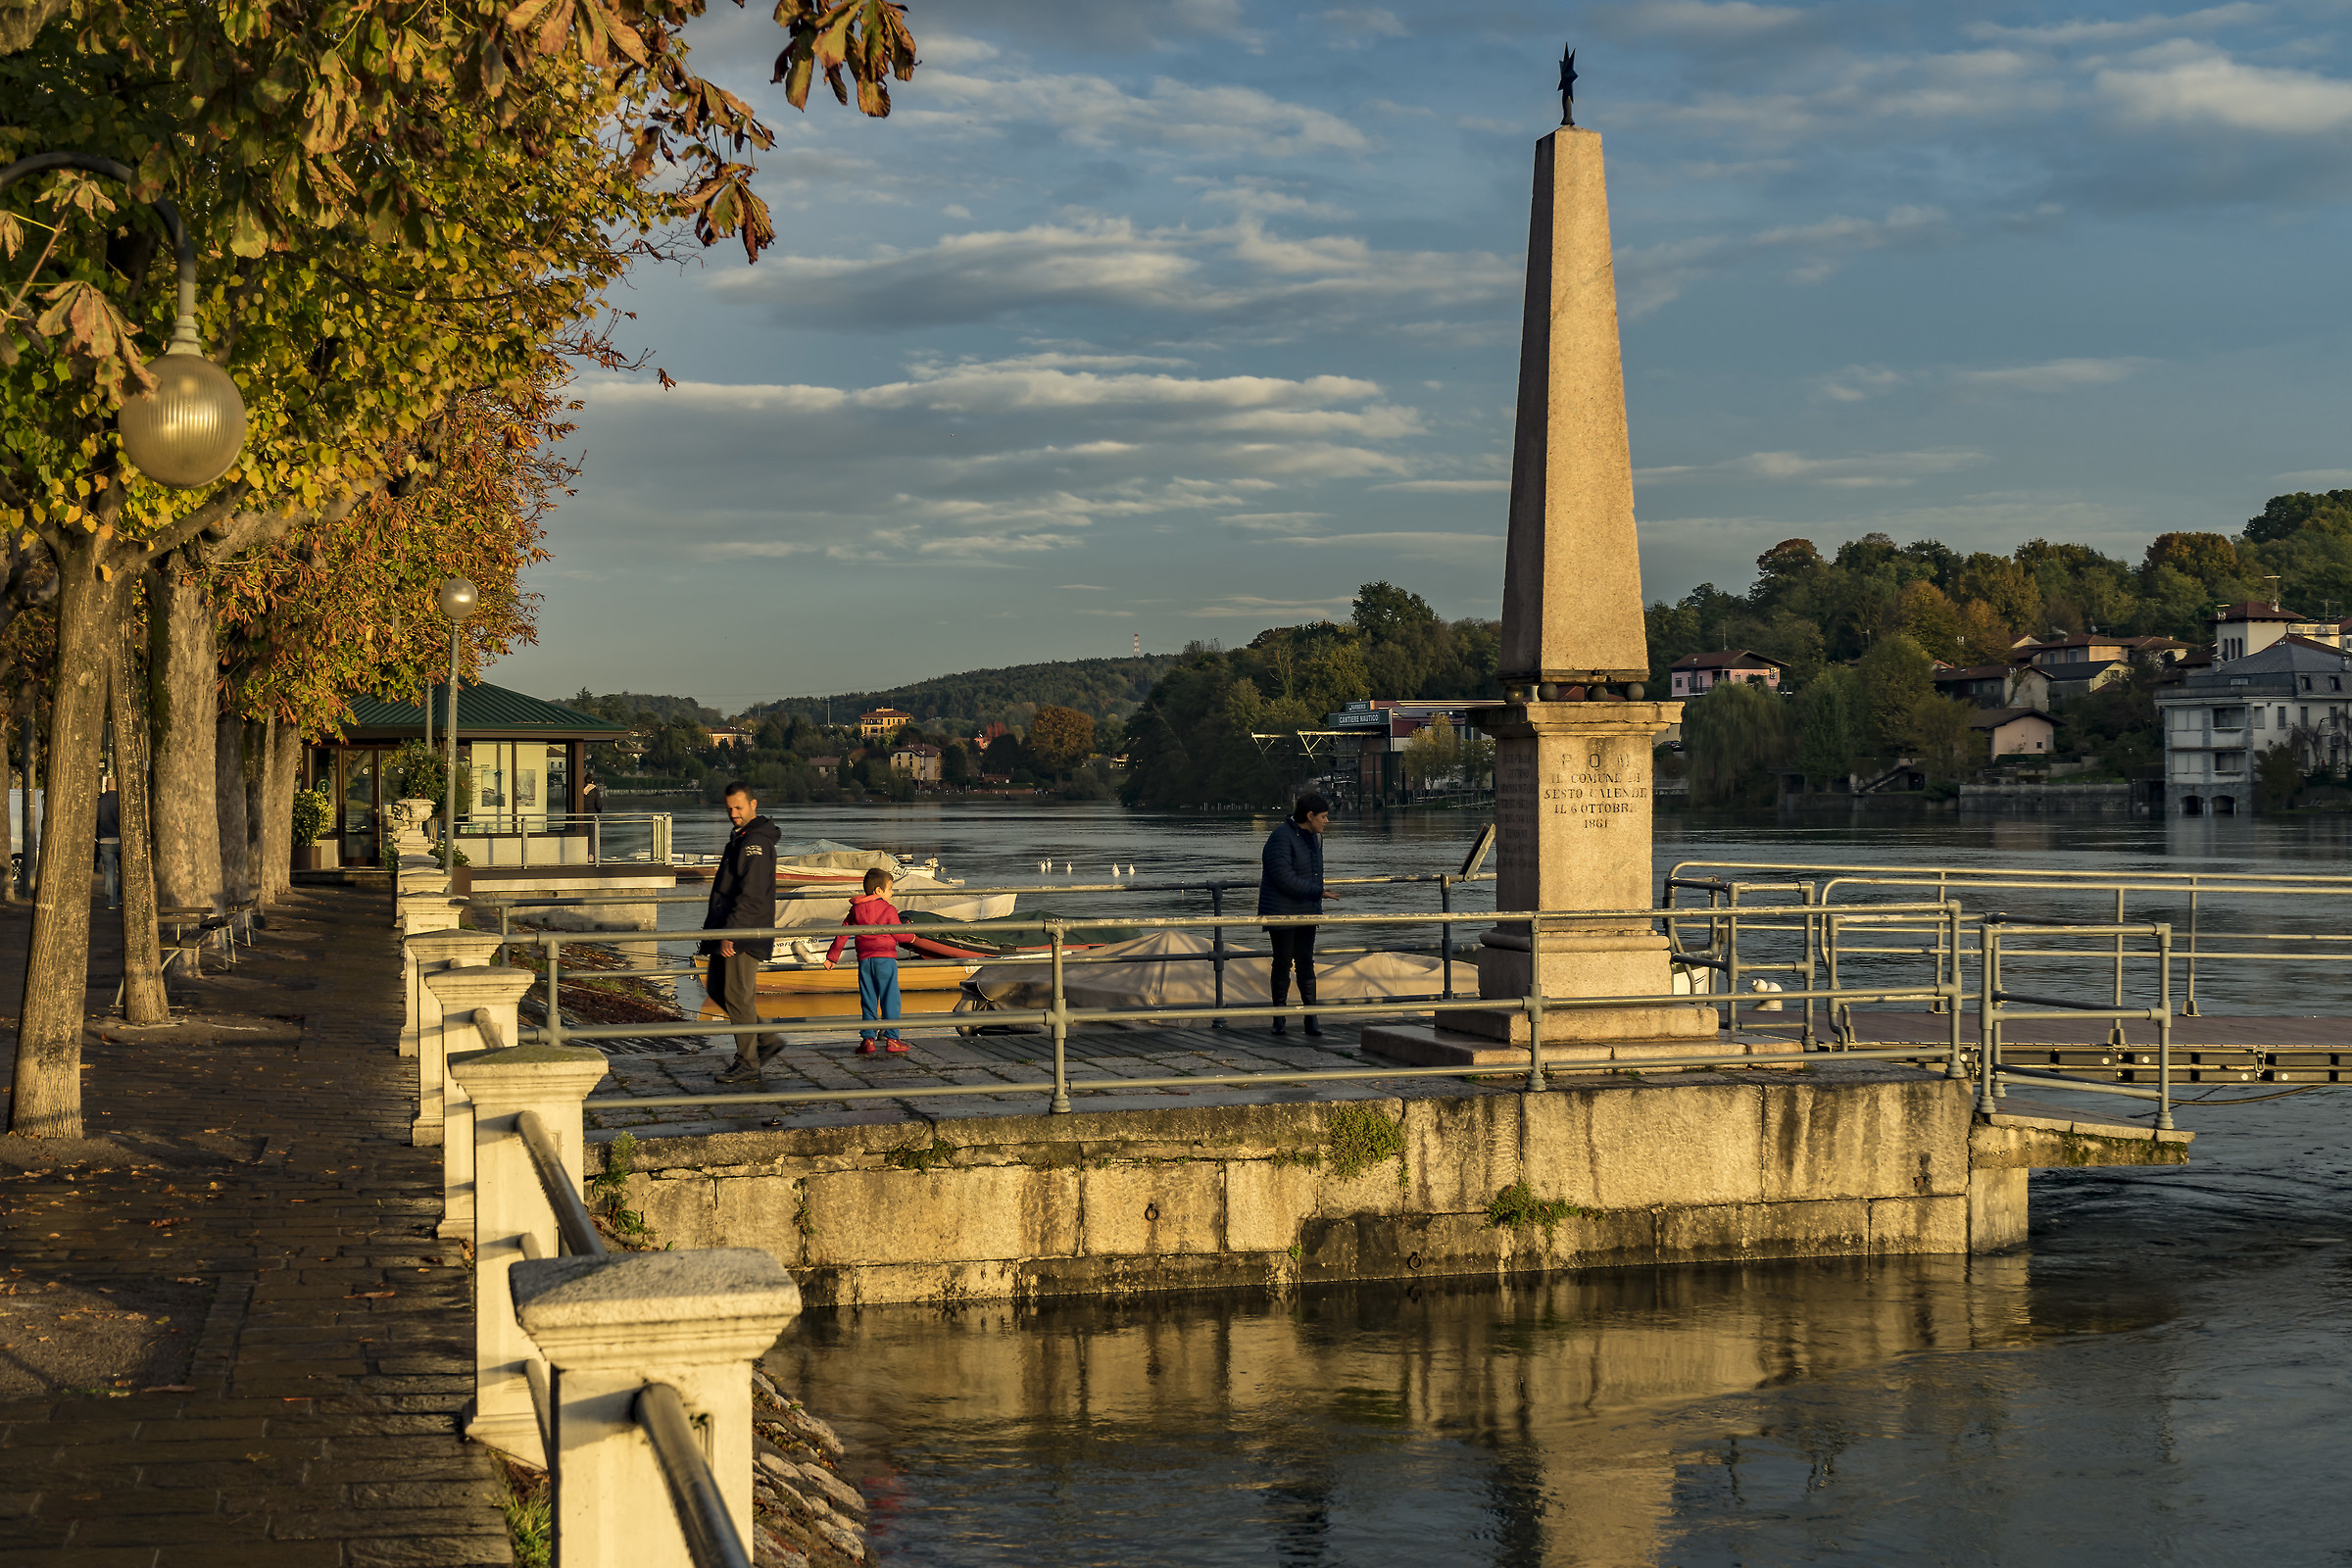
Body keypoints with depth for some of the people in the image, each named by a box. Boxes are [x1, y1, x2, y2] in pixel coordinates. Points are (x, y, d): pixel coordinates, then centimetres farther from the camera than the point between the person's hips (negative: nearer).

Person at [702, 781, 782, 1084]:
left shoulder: (755, 842, -16)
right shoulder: (741, 839, 18)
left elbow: (751, 896, -23)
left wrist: (730, 933, -24)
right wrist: (718, 929, 24)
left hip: (744, 935, -11)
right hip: (729, 932, 11)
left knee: (737, 996, -6)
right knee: (717, 989, 14)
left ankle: (748, 1065, 1)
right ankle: (766, 1040, 19)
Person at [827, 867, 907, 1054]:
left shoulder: (856, 910, 9)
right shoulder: (889, 910, -5)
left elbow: (842, 934, 11)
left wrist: (832, 956, 16)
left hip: (864, 960, 4)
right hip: (886, 960, -4)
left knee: (867, 1002, 9)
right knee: (890, 1000, 1)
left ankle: (867, 1039, 5)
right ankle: (892, 1039, 0)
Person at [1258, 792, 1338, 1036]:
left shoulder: (1314, 837, 11)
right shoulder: (1281, 838, -18)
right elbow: (1284, 878, -24)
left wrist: (1317, 905, 24)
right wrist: (1318, 892, -20)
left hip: (1306, 912, 7)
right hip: (1281, 912, -7)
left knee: (1306, 963, 3)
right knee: (1283, 963, -1)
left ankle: (1311, 1019, 2)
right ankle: (1279, 1018, 10)